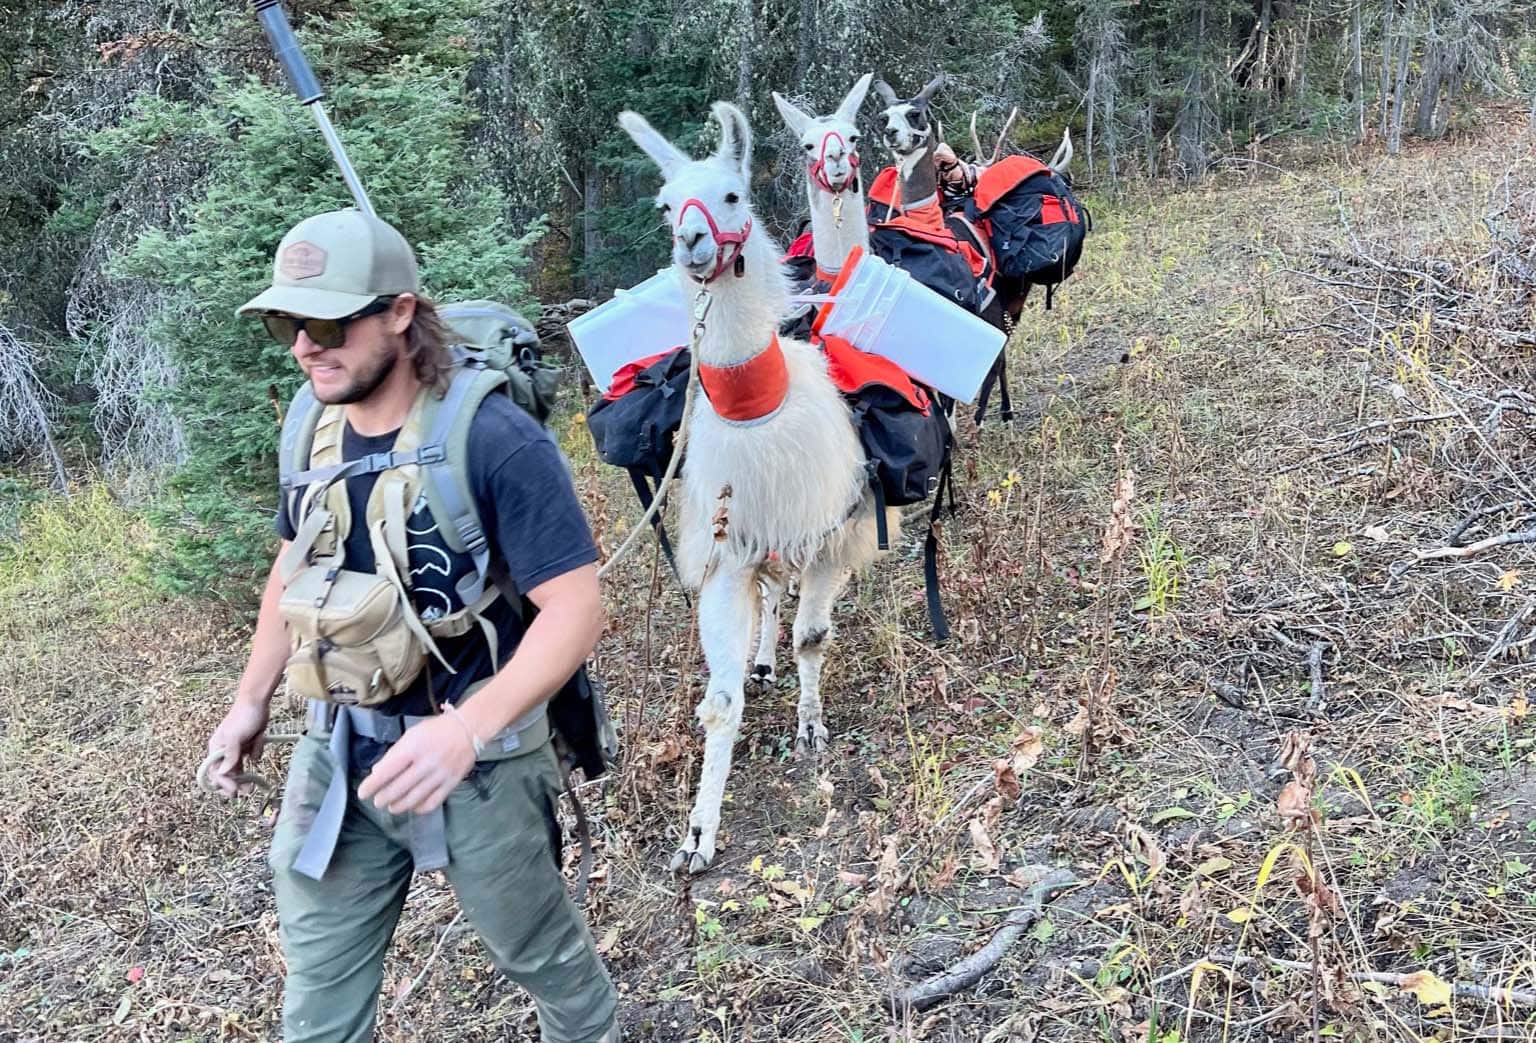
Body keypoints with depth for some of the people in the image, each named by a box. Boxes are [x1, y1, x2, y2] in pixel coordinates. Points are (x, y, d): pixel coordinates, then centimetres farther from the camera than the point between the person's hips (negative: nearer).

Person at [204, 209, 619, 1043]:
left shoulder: (495, 440, -23)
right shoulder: (314, 432, -1)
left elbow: (575, 608, -26)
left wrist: (467, 728, -37)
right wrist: (251, 701, 12)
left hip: (478, 757, -5)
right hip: (337, 750, 6)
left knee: (538, 951, 19)